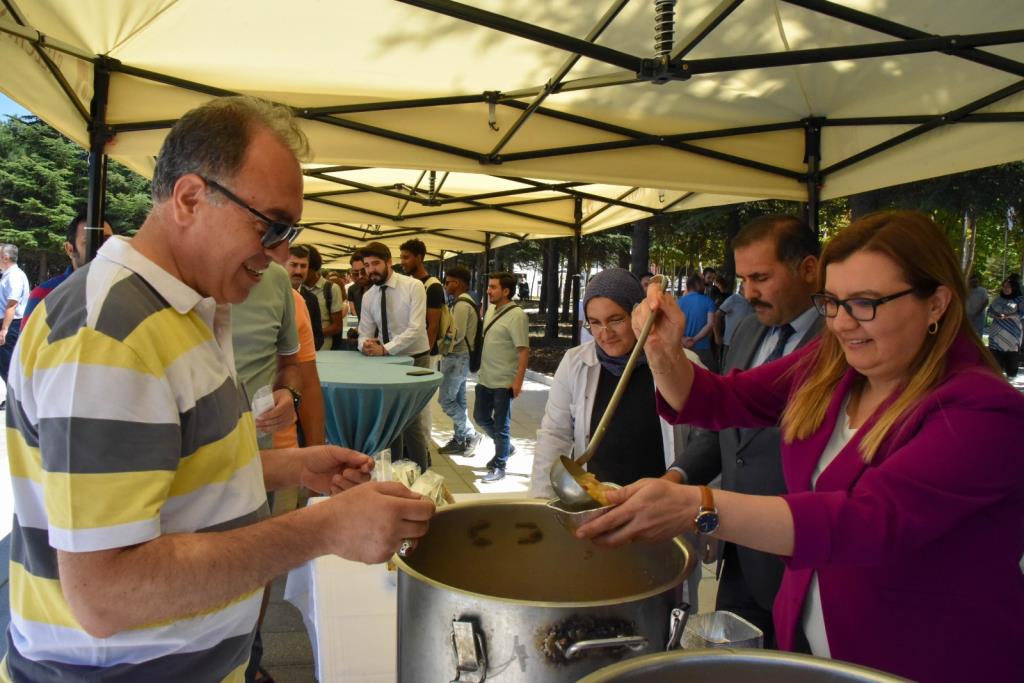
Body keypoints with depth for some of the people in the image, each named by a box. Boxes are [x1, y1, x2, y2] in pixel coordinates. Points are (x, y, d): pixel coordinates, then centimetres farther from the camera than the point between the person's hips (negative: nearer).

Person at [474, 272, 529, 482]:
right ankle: (505, 447, 39)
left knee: (500, 425, 4)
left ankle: (499, 466, 20)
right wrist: (481, 369, 16)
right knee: (480, 417, 19)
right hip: (485, 378, 8)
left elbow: (524, 350, -19)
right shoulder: (491, 309, 6)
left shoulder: (517, 316, -17)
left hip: (504, 382, -8)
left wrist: (518, 381, -22)